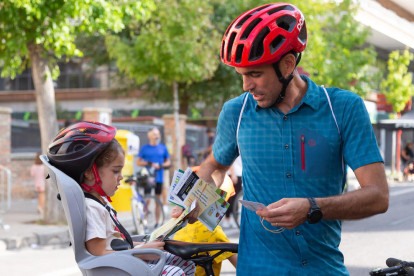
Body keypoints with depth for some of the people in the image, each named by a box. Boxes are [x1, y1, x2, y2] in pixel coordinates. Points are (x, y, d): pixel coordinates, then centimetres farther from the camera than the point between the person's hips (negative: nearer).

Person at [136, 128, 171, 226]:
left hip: (159, 177, 2)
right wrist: (149, 164, -11)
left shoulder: (163, 148, 10)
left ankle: (157, 222, 12)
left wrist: (161, 165, -6)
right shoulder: (144, 148, 5)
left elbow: (168, 162, 14)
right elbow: (138, 162, 5)